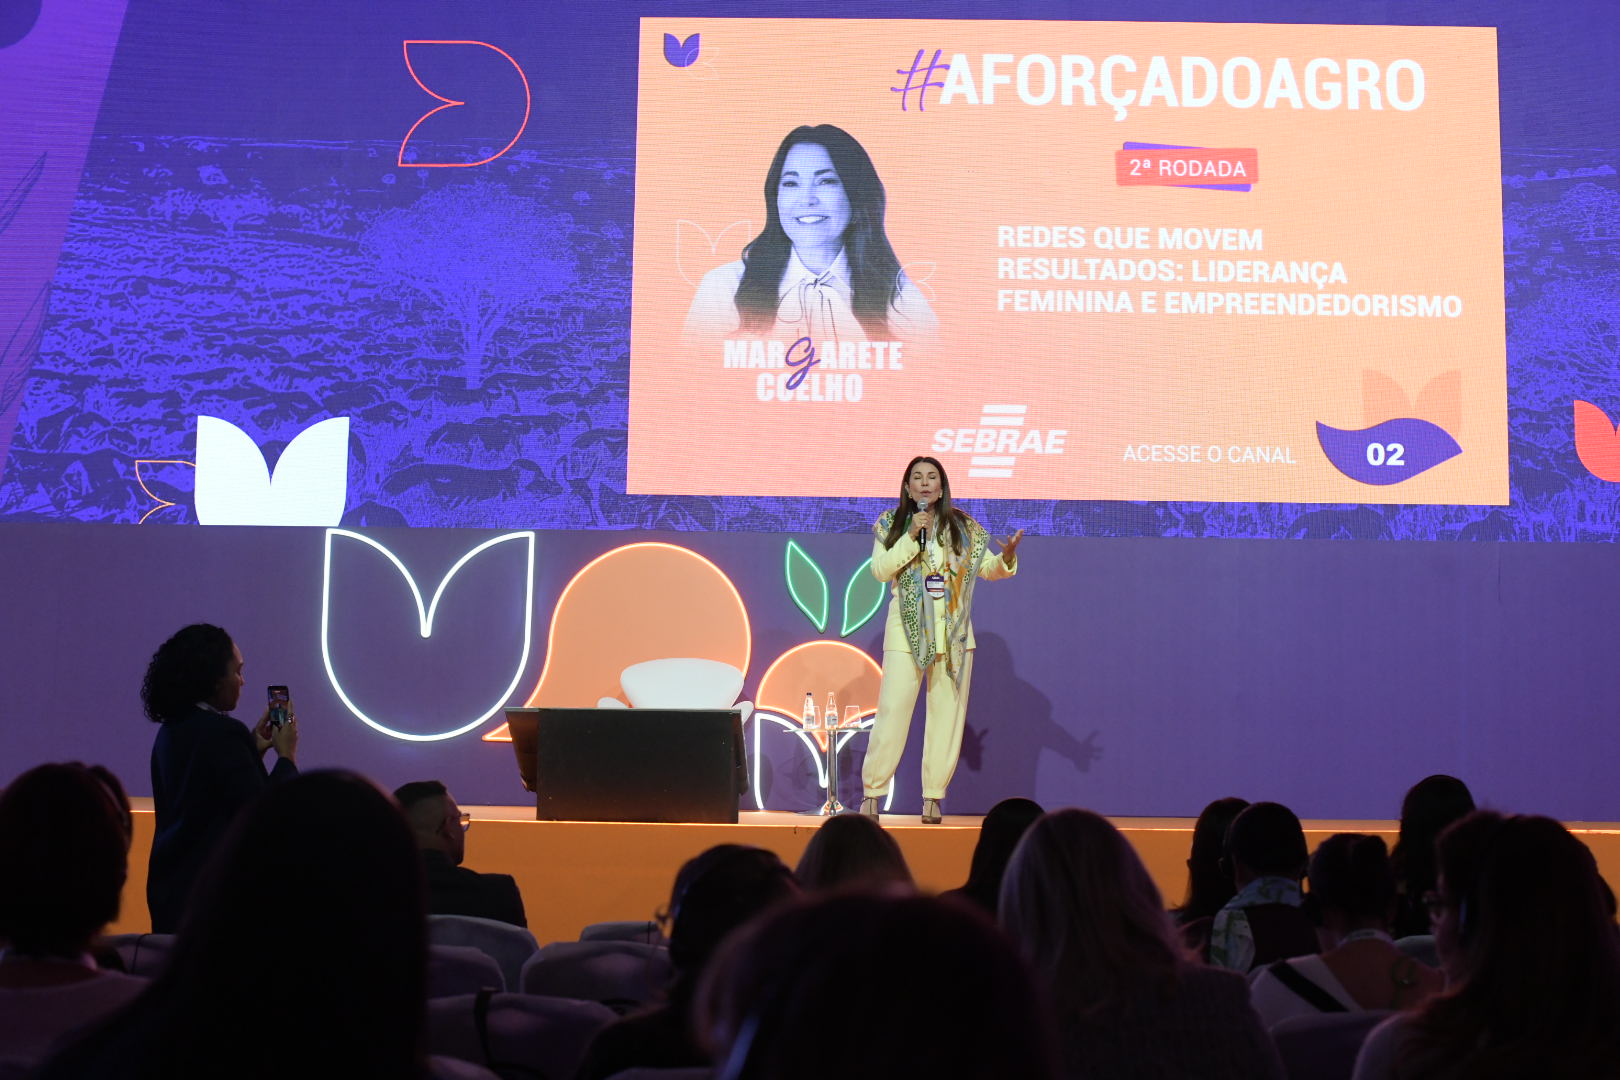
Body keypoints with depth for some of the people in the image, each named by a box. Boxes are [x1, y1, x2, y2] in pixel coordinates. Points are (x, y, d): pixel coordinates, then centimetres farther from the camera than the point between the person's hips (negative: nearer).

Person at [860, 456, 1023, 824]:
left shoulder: (964, 527, 8)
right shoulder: (890, 525, 4)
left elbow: (988, 568, 8)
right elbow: (879, 569, -7)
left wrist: (1007, 557, -13)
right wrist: (912, 537, -15)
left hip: (953, 634, 2)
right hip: (907, 632, -2)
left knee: (947, 716, 2)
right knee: (892, 712, -6)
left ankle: (934, 797, 9)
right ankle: (872, 793, 2)